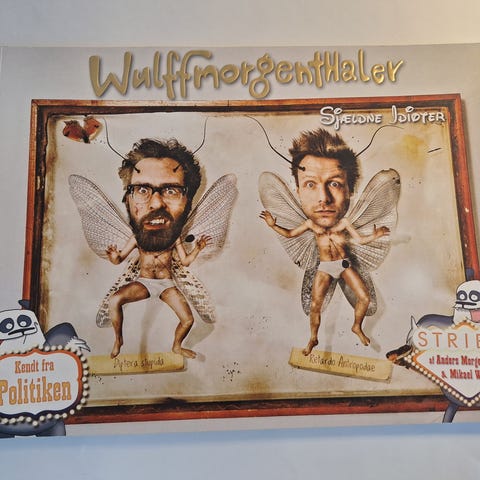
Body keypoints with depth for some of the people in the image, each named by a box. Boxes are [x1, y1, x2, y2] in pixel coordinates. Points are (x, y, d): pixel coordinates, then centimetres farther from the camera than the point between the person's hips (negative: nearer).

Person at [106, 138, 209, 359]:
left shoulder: (175, 238, -13)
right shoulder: (136, 238, -15)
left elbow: (185, 261, 3)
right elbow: (119, 259, -3)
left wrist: (197, 248, -14)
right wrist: (114, 256, -26)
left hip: (167, 284, 1)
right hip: (142, 282, -1)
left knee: (188, 319, -6)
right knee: (114, 301, -25)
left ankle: (176, 346, 25)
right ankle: (118, 340, -1)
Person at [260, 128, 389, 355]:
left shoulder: (344, 222, -16)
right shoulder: (310, 223, -15)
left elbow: (359, 239, -3)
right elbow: (290, 233, 1)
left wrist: (374, 236, -20)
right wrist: (273, 225, -15)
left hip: (345, 264, 1)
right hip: (325, 268, 0)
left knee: (364, 298, 0)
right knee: (315, 305, -1)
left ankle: (357, 327, 26)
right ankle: (313, 338, 19)